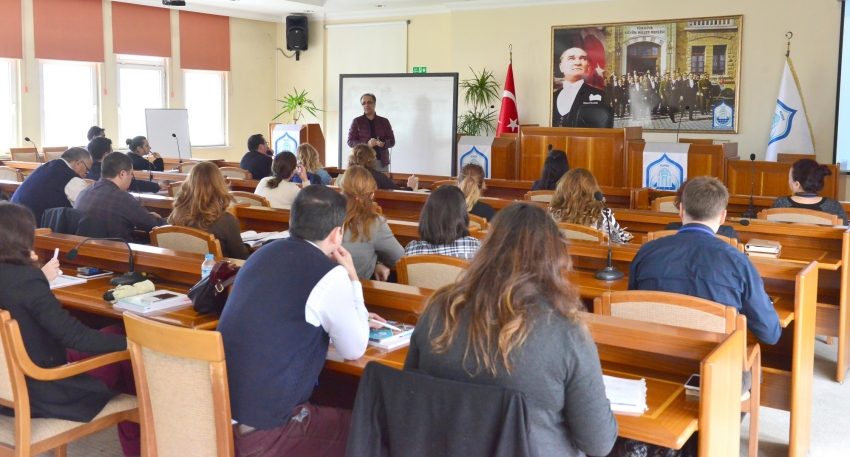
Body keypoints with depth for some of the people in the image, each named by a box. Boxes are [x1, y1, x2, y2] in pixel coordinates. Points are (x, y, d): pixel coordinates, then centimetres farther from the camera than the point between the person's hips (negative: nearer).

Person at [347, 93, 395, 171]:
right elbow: (351, 142, 0)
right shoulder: (357, 121, 5)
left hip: (382, 162, 2)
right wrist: (366, 144, -17)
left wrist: (383, 143, -14)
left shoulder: (384, 121, 11)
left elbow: (392, 141, 10)